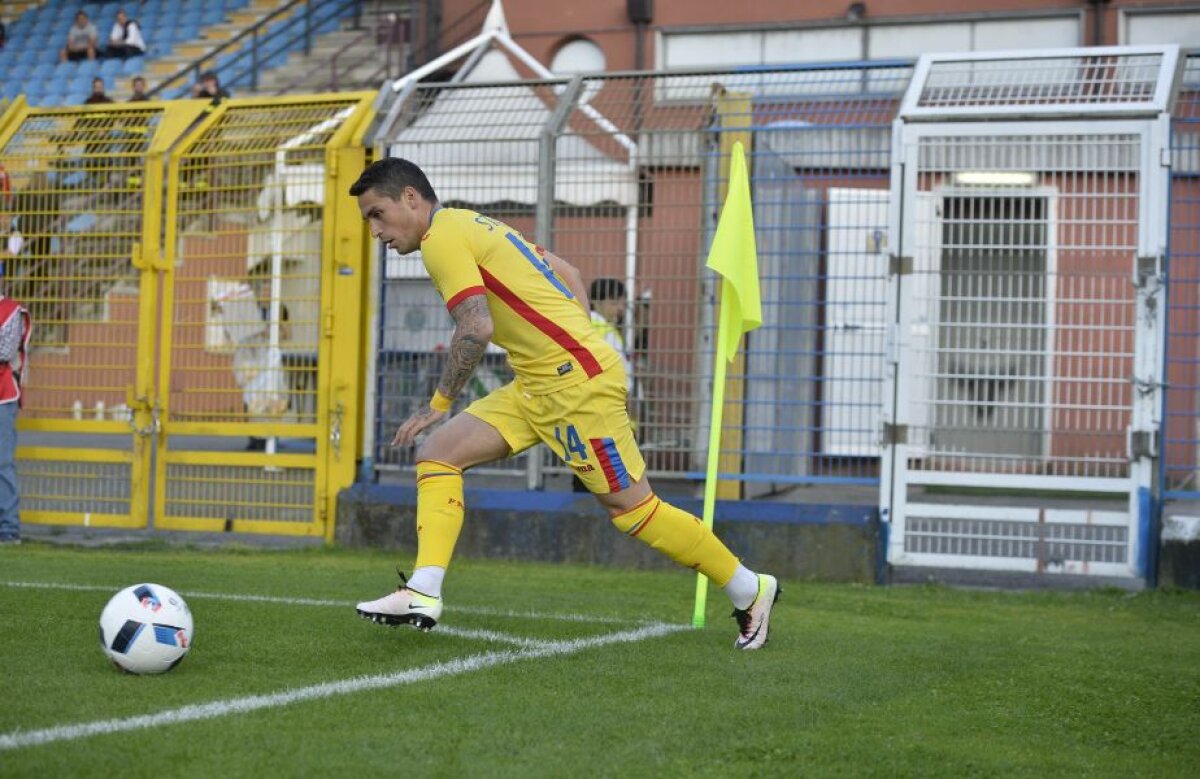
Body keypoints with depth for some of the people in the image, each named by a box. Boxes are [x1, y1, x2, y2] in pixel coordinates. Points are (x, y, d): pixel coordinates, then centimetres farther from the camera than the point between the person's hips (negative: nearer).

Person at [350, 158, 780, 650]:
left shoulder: (442, 237, -11)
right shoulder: (474, 225, 18)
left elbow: (476, 329, -22)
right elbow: (566, 273, 21)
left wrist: (439, 402, -12)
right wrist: (577, 341, 18)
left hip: (575, 383, -10)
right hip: (537, 387, 10)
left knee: (630, 507, -2)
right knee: (438, 453, 1)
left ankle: (749, 590, 13)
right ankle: (423, 595, -7)